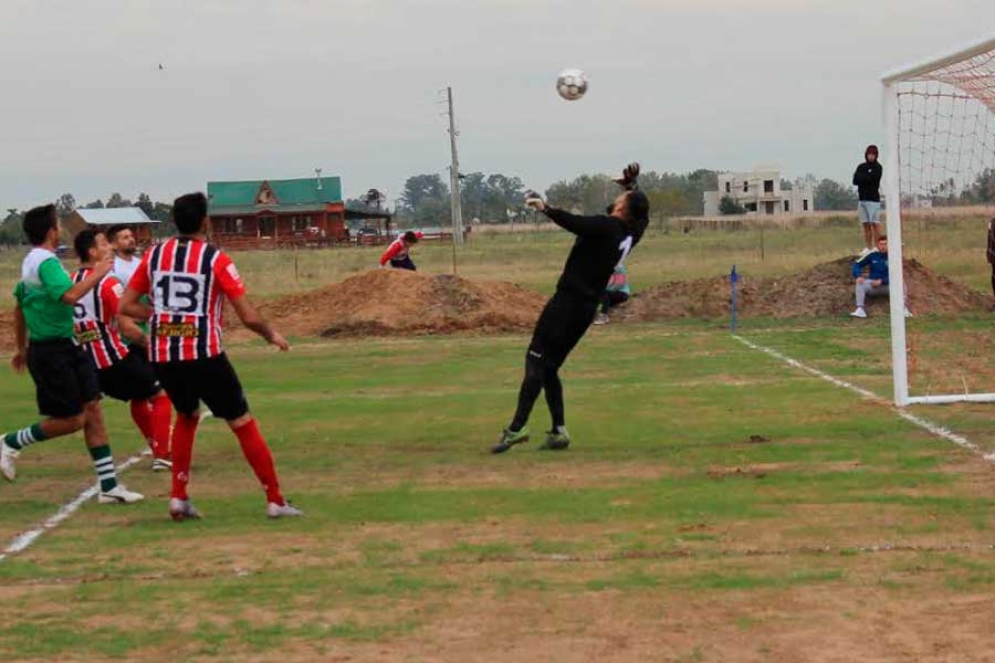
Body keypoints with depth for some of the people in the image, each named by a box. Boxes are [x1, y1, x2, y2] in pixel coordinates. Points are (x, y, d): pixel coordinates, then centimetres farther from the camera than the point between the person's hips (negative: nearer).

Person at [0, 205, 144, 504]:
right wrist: (96, 275, -21)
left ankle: (108, 485, 7)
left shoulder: (30, 261, 14)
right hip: (53, 352, -10)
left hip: (65, 348, 10)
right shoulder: (46, 262, -18)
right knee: (72, 419, -5)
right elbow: (69, 296, -34)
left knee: (93, 410, 6)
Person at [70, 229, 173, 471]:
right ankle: (162, 455, 1)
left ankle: (157, 450, 29)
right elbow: (126, 327, -21)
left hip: (89, 362, 8)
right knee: (160, 396, 8)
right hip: (116, 358, -8)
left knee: (139, 398, 27)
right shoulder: (108, 283, -17)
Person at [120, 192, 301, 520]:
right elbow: (248, 317, -6)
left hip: (162, 356, 4)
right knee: (243, 424, 7)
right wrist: (272, 335, 12)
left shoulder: (154, 256, 6)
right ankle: (275, 500, 6)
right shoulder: (215, 259, -5)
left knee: (186, 416, 28)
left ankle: (178, 497, 18)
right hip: (204, 355, -4)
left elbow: (126, 306, 9)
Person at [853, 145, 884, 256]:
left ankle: (876, 247, -8)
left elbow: (873, 179, -15)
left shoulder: (877, 167, -2)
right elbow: (855, 181, 2)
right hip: (862, 198, 6)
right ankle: (868, 248, 11)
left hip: (873, 199, -6)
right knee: (865, 224, 7)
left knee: (875, 224, -7)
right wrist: (867, 178, -10)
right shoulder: (861, 167, 14)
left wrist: (862, 178, -2)